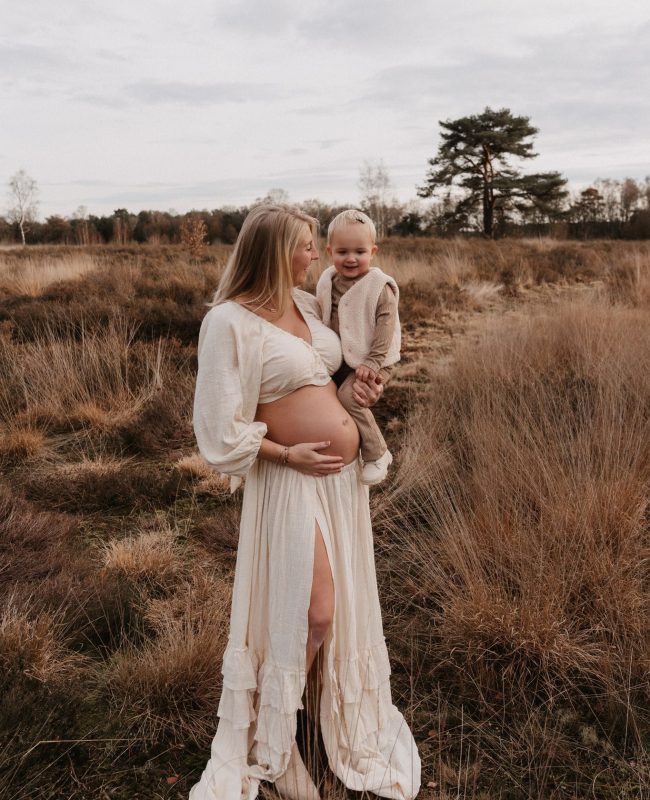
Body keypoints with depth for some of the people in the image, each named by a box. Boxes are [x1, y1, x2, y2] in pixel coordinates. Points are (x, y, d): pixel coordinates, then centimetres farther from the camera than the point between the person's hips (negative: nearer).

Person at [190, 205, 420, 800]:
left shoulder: (307, 303, 6)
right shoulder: (230, 322, -15)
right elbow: (223, 428, -14)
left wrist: (358, 388, 4)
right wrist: (288, 453, -14)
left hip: (346, 475, 7)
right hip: (295, 481, -7)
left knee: (343, 605, 18)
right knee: (309, 614, -1)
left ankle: (347, 722, 42)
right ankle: (272, 746, 25)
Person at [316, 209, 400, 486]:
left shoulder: (380, 286, -14)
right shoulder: (328, 281, 4)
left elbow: (385, 324, -18)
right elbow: (322, 318, 16)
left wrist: (374, 361, -24)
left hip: (372, 361, -7)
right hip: (337, 359, 8)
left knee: (348, 397, -25)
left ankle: (377, 454, -10)